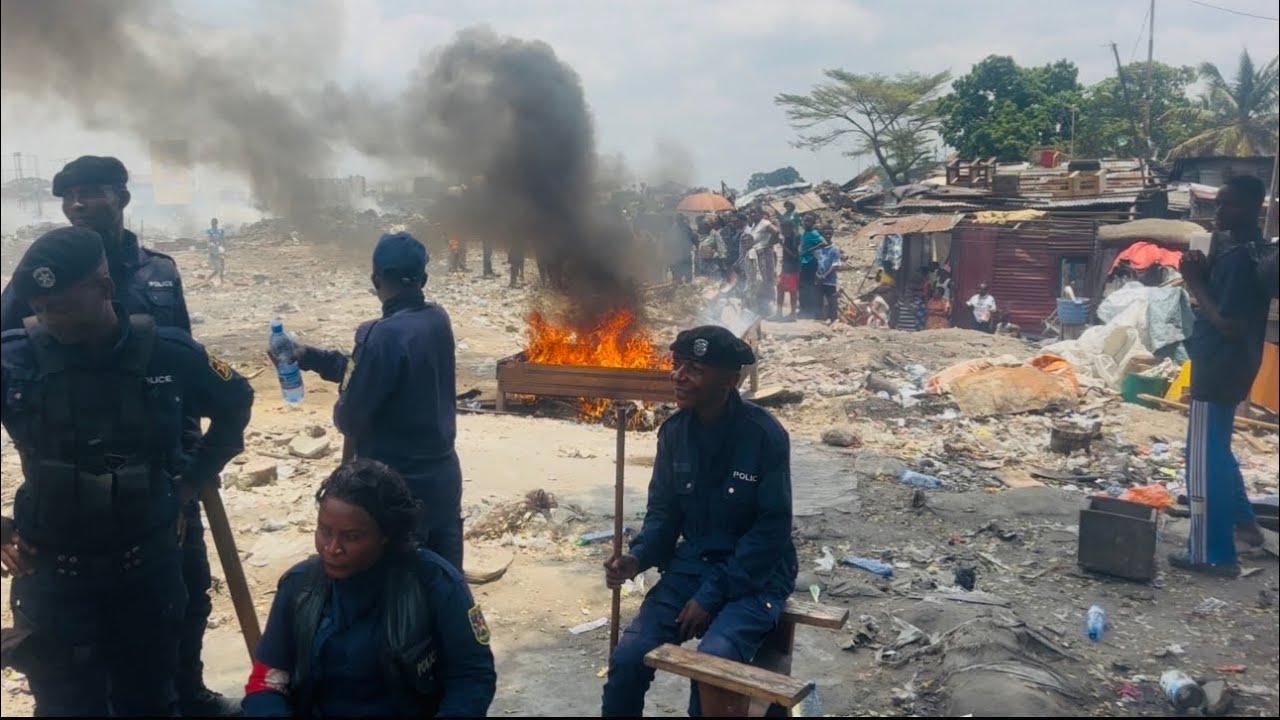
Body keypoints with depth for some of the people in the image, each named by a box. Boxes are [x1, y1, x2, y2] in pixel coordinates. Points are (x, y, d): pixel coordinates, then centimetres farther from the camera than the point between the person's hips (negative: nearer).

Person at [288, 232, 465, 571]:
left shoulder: (384, 335, -21)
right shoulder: (439, 320, 2)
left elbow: (349, 418, -15)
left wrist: (341, 406, 6)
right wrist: (313, 357, 14)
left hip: (397, 483, -7)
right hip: (443, 474, 7)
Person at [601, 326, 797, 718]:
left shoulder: (764, 435, -17)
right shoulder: (674, 432, -1)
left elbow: (772, 530, -16)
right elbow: (664, 512, 7)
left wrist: (711, 595, -18)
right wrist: (638, 557, -14)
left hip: (755, 575, -4)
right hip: (692, 565, 5)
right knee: (628, 657, -13)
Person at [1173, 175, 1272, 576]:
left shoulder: (1240, 258, -23)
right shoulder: (1236, 247, 9)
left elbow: (1228, 324, -25)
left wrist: (1194, 282, -17)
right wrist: (1203, 274, -2)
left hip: (1220, 368, -11)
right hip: (1223, 365, 11)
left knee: (1204, 460, -3)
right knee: (1216, 451, 26)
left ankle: (1212, 554, 4)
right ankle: (1242, 520, 39)